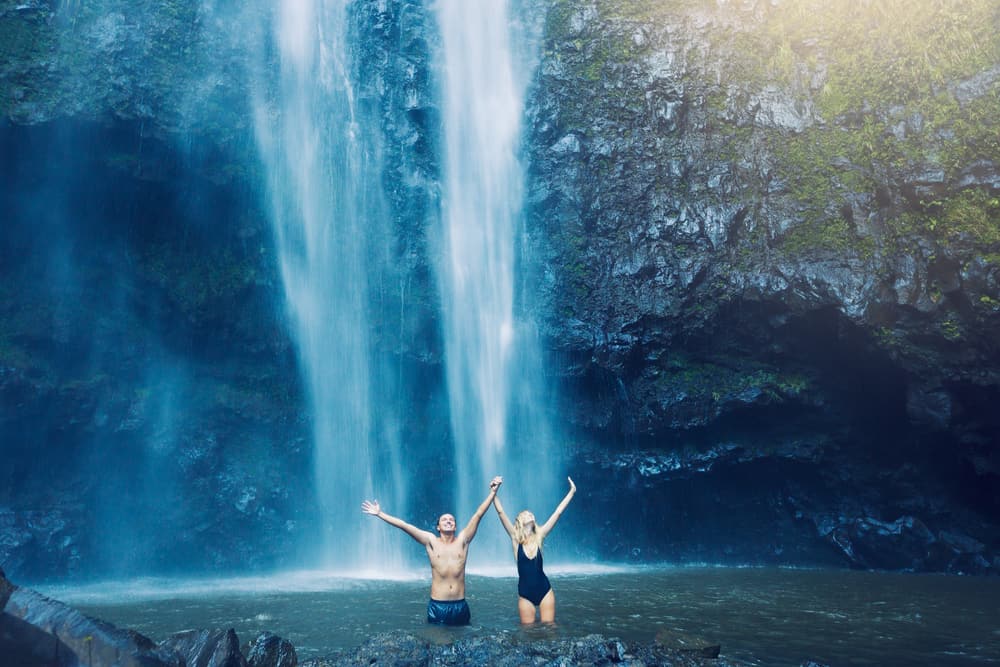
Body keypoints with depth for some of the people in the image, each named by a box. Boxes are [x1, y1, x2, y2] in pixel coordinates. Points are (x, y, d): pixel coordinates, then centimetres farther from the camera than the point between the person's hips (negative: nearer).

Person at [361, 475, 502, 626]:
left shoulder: (462, 540, 5)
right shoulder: (431, 541, 3)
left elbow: (478, 514, 0)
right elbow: (403, 525, -1)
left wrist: (493, 492, -5)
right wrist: (379, 514, -2)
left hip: (460, 605, 1)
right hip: (437, 605, -1)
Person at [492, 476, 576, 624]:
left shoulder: (539, 536, 2)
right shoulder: (515, 538, -1)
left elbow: (558, 512, 1)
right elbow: (500, 512, -10)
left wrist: (572, 491, 1)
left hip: (545, 590, 1)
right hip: (525, 593, -1)